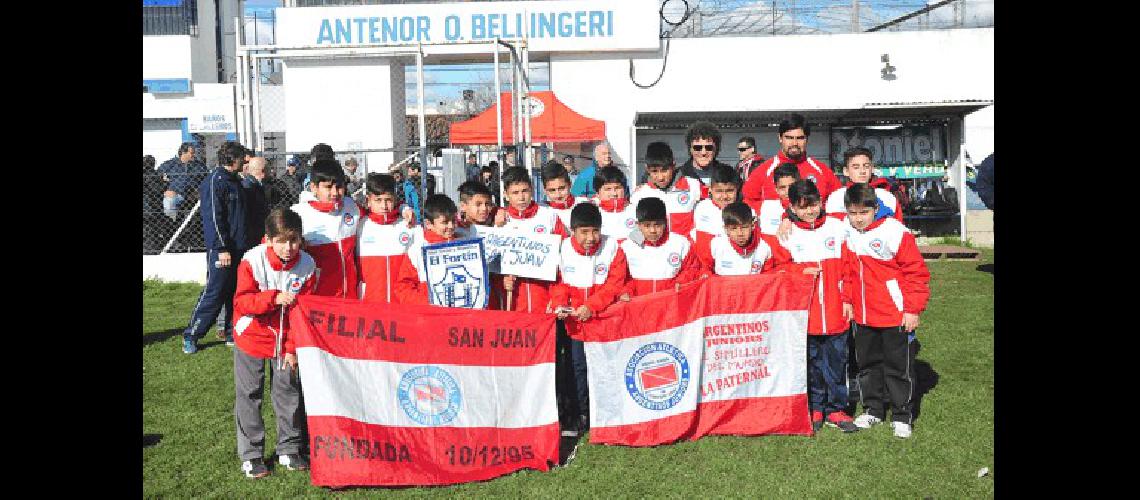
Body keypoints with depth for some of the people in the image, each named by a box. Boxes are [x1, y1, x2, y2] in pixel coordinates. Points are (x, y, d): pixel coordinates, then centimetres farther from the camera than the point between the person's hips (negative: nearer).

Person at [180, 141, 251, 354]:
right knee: (213, 294, -5)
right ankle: (191, 336, 6)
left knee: (236, 293, 11)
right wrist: (221, 248, -21)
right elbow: (212, 217, -18)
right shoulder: (215, 181, -11)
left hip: (239, 248, 8)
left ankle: (233, 333, 20)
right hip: (221, 249, -8)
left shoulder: (234, 181, 16)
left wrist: (245, 244, 18)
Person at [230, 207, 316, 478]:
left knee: (289, 392, 7)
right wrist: (274, 298, -37)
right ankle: (251, 456, 19)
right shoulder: (252, 261, -19)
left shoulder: (307, 265, -13)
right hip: (251, 338, -1)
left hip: (286, 340, 1)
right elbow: (241, 302, -22)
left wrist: (293, 348, -8)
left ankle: (290, 449, 24)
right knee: (249, 396, 6)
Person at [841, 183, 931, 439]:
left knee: (898, 366, 6)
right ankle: (873, 410, 31)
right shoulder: (849, 234, 2)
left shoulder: (894, 232, -16)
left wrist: (913, 309, -12)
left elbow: (916, 272, -13)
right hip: (862, 316, 6)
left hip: (895, 316, -6)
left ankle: (901, 415, 19)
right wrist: (847, 300, 15)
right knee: (867, 364, 16)